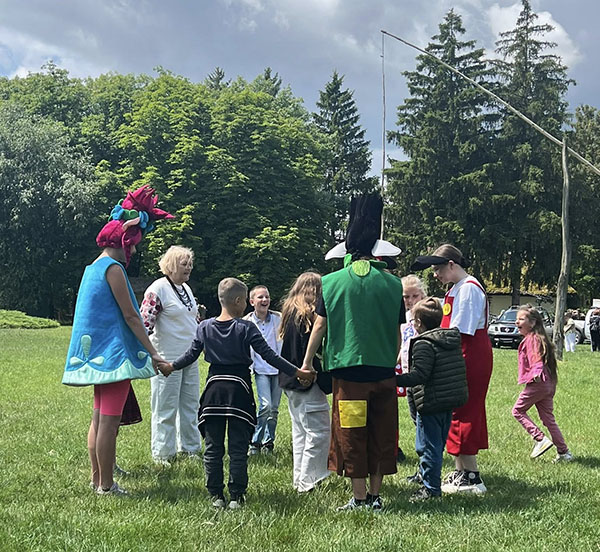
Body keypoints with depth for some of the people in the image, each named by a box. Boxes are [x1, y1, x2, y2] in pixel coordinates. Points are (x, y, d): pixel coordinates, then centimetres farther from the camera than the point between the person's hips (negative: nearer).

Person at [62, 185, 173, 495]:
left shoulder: (94, 267, 14)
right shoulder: (113, 269, -12)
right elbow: (130, 316, -15)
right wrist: (154, 354, -13)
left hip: (97, 353, 10)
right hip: (114, 352, -10)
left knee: (99, 418, 15)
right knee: (110, 421, -6)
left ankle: (97, 478, 22)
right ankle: (106, 485, -3)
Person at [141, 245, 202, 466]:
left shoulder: (186, 288, 13)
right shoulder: (158, 289, -13)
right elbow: (144, 322, -17)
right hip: (167, 359, -8)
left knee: (190, 404, 14)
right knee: (166, 408, -1)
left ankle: (189, 447, 24)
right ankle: (162, 453, 8)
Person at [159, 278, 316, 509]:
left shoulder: (204, 327, 2)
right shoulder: (246, 328, -7)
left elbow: (191, 355, 9)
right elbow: (269, 356, -9)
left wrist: (171, 366, 28)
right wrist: (297, 372, -5)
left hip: (214, 386, 3)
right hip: (239, 388, -3)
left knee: (213, 447, 9)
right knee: (238, 447, 4)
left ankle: (216, 495, 11)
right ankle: (236, 495, 4)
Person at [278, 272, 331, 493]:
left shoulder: (290, 312, 12)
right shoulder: (306, 315, -15)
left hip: (291, 381, 10)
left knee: (300, 432, 16)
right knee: (319, 430, -5)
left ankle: (300, 479, 21)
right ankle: (307, 481, -4)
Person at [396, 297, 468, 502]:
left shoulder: (423, 344, -16)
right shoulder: (454, 340, 10)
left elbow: (419, 375, -25)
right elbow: (458, 370, 17)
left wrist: (395, 380, -27)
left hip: (430, 403, -9)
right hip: (451, 401, 9)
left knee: (428, 446, 0)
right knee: (438, 444, 19)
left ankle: (430, 488, 5)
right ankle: (432, 481, 29)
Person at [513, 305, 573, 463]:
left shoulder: (531, 339, -12)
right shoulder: (540, 338, 18)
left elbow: (536, 358, -25)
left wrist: (536, 373, -40)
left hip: (536, 384, -9)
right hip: (548, 384, 9)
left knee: (518, 411, 5)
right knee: (548, 418, 12)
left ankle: (540, 439, -3)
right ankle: (564, 452, 12)